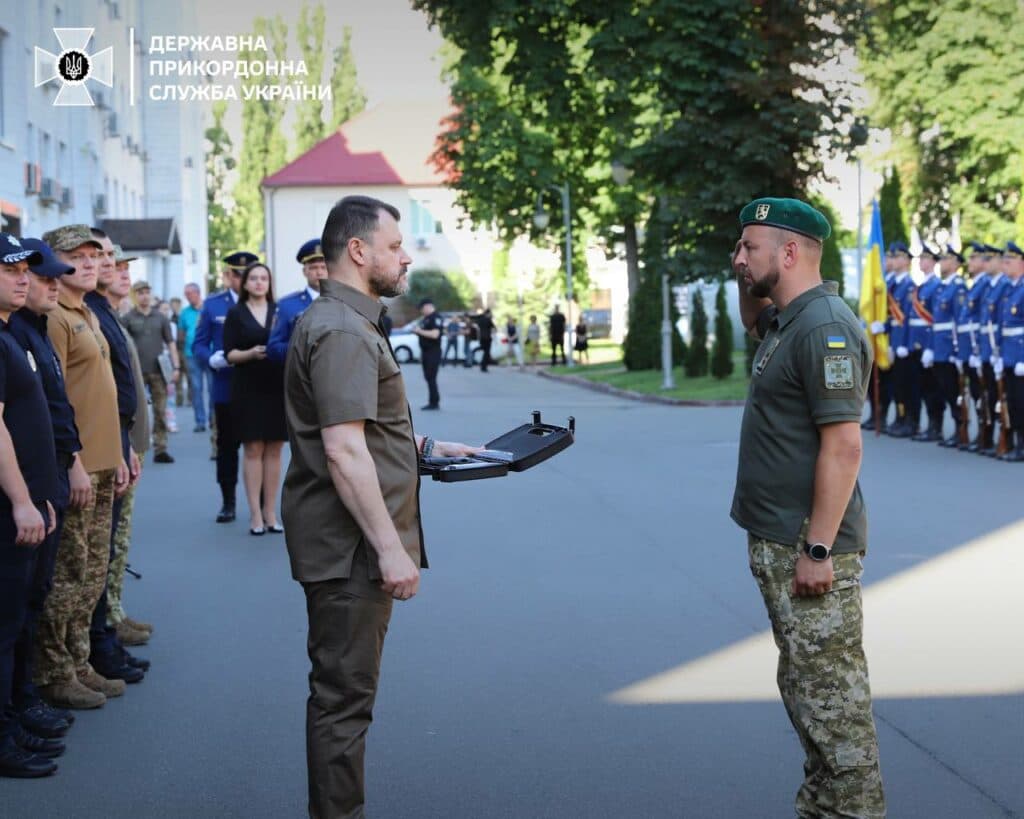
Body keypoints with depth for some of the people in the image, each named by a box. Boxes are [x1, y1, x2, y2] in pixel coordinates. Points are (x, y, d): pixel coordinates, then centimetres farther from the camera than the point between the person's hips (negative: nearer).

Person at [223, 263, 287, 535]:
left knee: (274, 450, 4)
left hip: (277, 388, 2)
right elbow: (229, 354, -1)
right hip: (248, 390, -2)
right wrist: (250, 354, -19)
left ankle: (270, 513, 9)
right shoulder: (235, 314, 4)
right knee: (253, 449, -3)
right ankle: (255, 515, -1)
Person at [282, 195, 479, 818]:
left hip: (354, 550, 11)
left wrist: (426, 447, 21)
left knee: (343, 692, 18)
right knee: (344, 698, -3)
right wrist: (390, 548, -24)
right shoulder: (342, 332, -17)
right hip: (351, 548, -11)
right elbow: (343, 450, -24)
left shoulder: (350, 323, 18)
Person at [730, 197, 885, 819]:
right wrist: (750, 284, 16)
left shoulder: (823, 326, -18)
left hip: (809, 549, -10)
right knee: (806, 686, 17)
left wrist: (817, 550, -24)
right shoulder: (786, 319, 11)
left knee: (831, 692, -3)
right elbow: (754, 324, 37)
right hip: (777, 540, 10)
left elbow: (844, 447, -23)